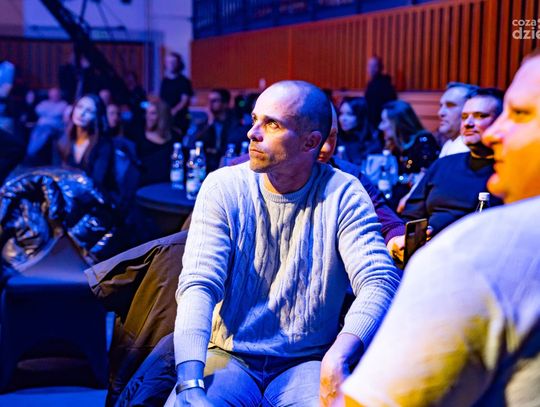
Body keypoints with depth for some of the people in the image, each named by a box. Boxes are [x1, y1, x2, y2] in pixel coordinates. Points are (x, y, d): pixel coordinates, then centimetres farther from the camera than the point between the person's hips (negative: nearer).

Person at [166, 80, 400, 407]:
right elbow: (199, 284, -11)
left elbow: (380, 281, -17)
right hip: (230, 356, 1)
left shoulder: (343, 195, -5)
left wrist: (338, 357, -37)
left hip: (306, 363, 0)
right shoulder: (223, 187, -3)